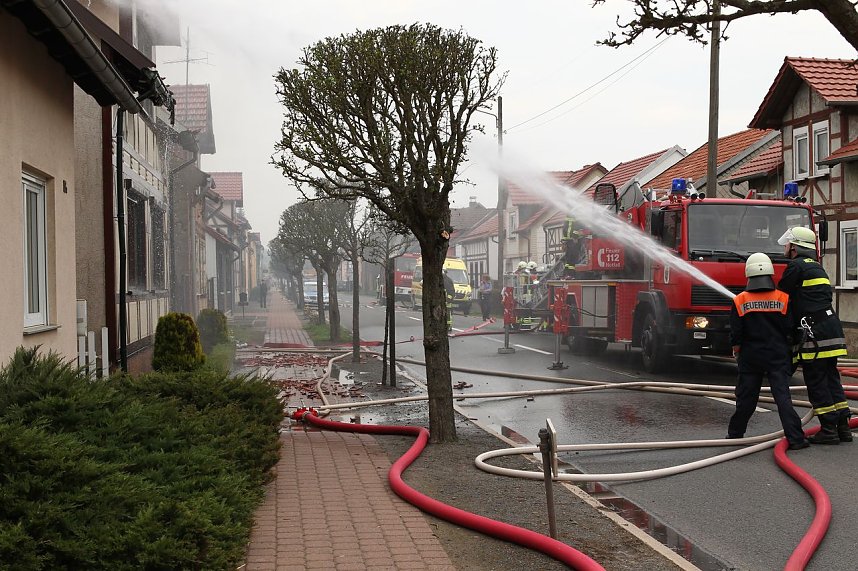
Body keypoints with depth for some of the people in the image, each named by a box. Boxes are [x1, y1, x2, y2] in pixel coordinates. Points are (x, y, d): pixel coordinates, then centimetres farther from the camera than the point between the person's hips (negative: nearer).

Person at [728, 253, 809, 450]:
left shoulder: (740, 301, -6)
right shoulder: (783, 299, -5)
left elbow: (736, 335, -4)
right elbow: (790, 329, -2)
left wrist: (737, 353, 12)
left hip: (750, 357, 0)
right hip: (778, 357, 0)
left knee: (745, 397, 10)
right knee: (783, 396, -2)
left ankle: (735, 434, 21)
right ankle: (795, 438, -6)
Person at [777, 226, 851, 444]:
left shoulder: (796, 266, -7)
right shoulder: (816, 266, 22)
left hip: (814, 332, -9)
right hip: (832, 327, 9)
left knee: (816, 381, -4)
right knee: (831, 379, 12)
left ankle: (829, 430, -2)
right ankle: (843, 427, 13)